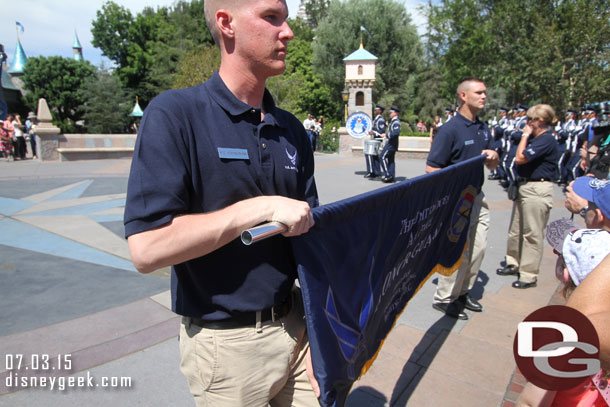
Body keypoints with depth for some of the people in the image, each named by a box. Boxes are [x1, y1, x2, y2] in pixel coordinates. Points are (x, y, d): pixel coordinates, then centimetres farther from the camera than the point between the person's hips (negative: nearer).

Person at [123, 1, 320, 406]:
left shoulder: (291, 129, 4)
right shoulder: (175, 114, -13)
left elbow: (310, 232, 5)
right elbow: (146, 248, -21)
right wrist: (263, 207, -22)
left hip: (294, 324, 5)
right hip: (226, 342, -5)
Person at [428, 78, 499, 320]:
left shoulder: (483, 128, 11)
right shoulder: (450, 129, -14)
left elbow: (492, 166, 17)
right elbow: (431, 169, -17)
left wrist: (493, 157, -4)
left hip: (477, 197, 8)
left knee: (478, 248, 14)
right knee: (459, 252, -2)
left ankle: (463, 292, 32)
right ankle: (444, 298, 16)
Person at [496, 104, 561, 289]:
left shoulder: (546, 139, -15)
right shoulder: (536, 138, 12)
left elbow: (520, 158, -21)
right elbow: (519, 158, 16)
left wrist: (525, 135, -11)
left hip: (537, 190, -10)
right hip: (524, 187, 10)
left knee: (532, 233, -2)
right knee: (515, 230, 17)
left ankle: (529, 275, 7)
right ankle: (513, 263, 32)